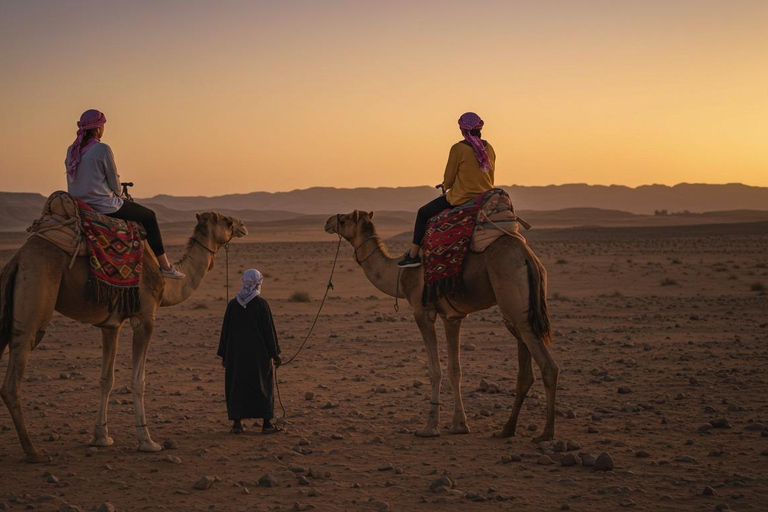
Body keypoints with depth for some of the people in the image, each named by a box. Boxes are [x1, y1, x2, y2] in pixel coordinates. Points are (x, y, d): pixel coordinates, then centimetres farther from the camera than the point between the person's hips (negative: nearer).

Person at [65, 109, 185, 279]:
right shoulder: (103, 150, -15)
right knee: (148, 216, 11)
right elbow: (114, 182, -8)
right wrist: (118, 196, 15)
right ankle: (164, 266, 13)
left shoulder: (72, 150, 6)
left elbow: (76, 182, 14)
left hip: (79, 206, 8)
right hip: (104, 206, -8)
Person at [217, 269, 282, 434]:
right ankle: (266, 423, 7)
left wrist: (224, 355, 13)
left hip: (236, 352, 3)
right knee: (262, 385, 6)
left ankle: (237, 422, 6)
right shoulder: (261, 303, -9)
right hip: (258, 352, -3)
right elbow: (269, 330, -8)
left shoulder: (233, 304, 1)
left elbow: (225, 330, 5)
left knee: (237, 385, 9)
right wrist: (275, 353, -1)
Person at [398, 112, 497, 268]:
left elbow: (448, 180, -6)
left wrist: (446, 186, 16)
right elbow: (490, 180, 12)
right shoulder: (489, 148, 4)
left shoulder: (458, 148, -13)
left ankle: (413, 255, 13)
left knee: (423, 213, 12)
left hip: (460, 199, -7)